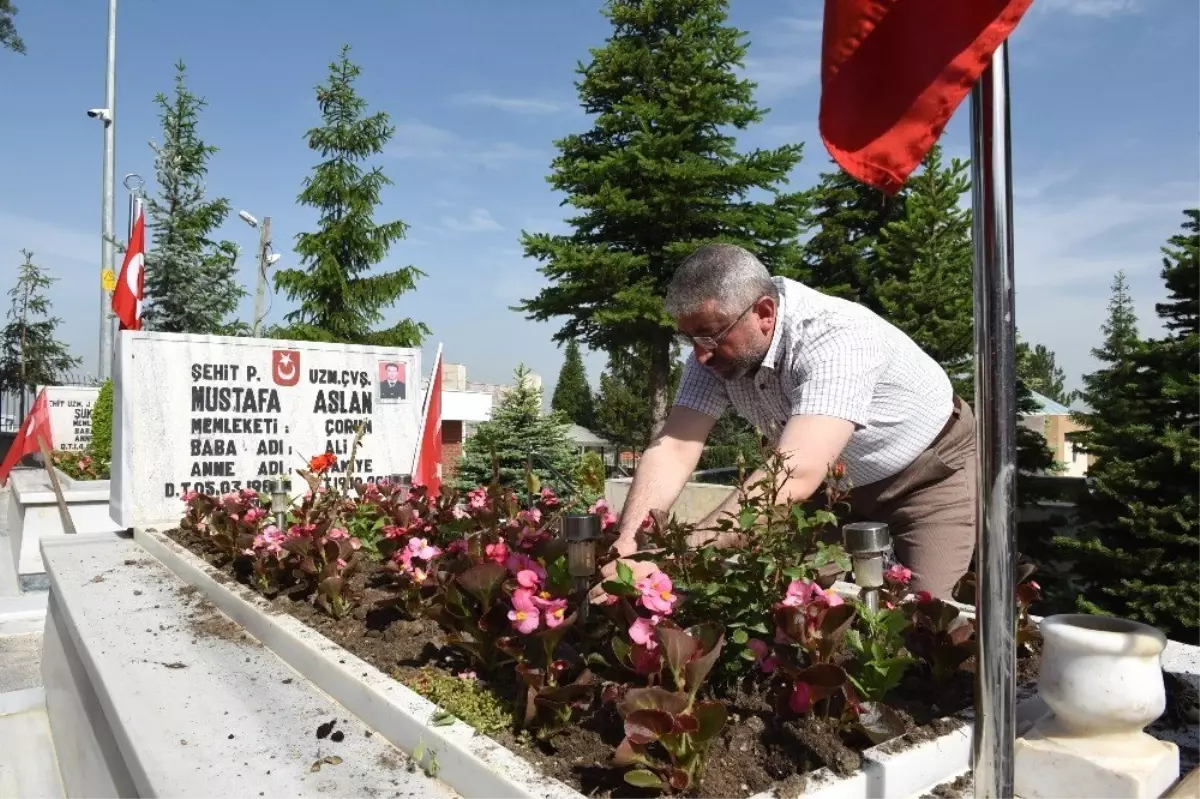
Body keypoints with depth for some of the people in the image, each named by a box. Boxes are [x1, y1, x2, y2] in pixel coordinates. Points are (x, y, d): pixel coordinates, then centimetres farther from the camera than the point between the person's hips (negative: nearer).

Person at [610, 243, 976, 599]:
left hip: (933, 473, -5)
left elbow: (793, 478, -48)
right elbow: (673, 448, -23)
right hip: (843, 487, 5)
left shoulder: (836, 338, -38)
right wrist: (627, 545, -39)